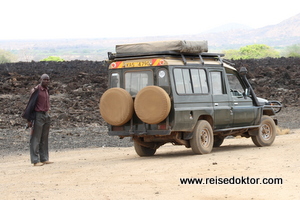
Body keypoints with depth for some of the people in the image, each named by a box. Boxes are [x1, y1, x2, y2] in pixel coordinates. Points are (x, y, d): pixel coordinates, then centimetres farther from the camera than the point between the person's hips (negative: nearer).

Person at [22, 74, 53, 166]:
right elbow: (31, 104, -12)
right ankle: (35, 161, -5)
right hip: (38, 116, -8)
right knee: (36, 139, -5)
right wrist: (29, 119, -14)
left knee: (44, 139, 10)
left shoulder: (47, 90, 12)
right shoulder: (36, 90, -12)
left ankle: (44, 159, 14)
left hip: (46, 115, 8)